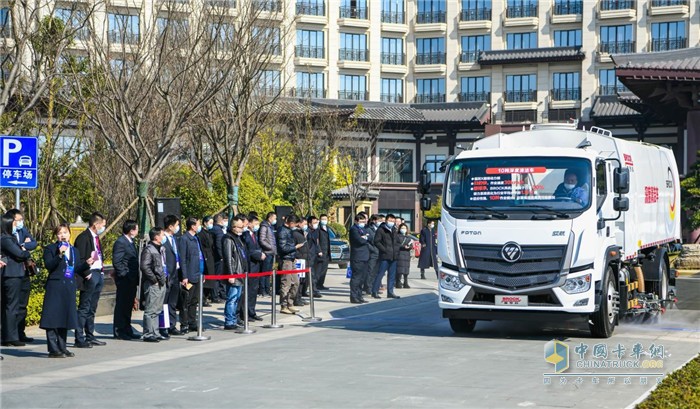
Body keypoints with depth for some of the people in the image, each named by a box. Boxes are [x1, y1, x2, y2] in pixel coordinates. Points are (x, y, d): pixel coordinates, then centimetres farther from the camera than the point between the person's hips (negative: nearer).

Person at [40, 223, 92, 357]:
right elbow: (48, 266, -14)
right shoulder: (50, 249, -1)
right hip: (55, 287, -6)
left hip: (69, 287, 6)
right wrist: (59, 255, -24)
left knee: (65, 318, 10)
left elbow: (77, 269, 16)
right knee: (53, 318, -6)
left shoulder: (74, 250, 17)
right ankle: (53, 349, -4)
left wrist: (87, 264, -2)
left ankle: (62, 347, 19)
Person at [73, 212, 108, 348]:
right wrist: (86, 273, -19)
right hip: (90, 275, -9)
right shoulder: (83, 237, -12)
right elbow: (80, 259, -17)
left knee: (92, 309, 14)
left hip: (99, 274, 9)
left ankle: (90, 337, 20)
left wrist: (102, 270, 13)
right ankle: (79, 339, -5)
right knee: (84, 308, -7)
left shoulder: (96, 237, 17)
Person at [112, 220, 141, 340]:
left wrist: (136, 278, 13)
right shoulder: (120, 242, -14)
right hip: (124, 280, -9)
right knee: (121, 305, -3)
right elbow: (116, 261, -18)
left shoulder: (131, 242, 16)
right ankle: (119, 332, 2)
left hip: (131, 280, 9)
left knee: (128, 305, 14)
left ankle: (127, 330, 22)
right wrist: (124, 275, -17)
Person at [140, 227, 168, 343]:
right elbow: (145, 267, -20)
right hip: (153, 285, -9)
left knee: (157, 310, 14)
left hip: (162, 283, 9)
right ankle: (148, 334, -3)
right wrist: (154, 280, -17)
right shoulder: (148, 250, -13)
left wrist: (165, 278, 14)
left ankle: (155, 333, 21)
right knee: (151, 310, -6)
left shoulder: (161, 249, 15)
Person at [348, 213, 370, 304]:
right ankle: (354, 297, -5)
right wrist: (366, 239, -1)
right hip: (357, 258, -9)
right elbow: (360, 240, -20)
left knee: (363, 277, 12)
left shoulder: (363, 229, 22)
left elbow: (369, 237, 10)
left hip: (365, 257, 9)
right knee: (356, 277, -8)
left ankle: (359, 296, 19)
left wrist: (365, 237, -9)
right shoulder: (353, 229, -8)